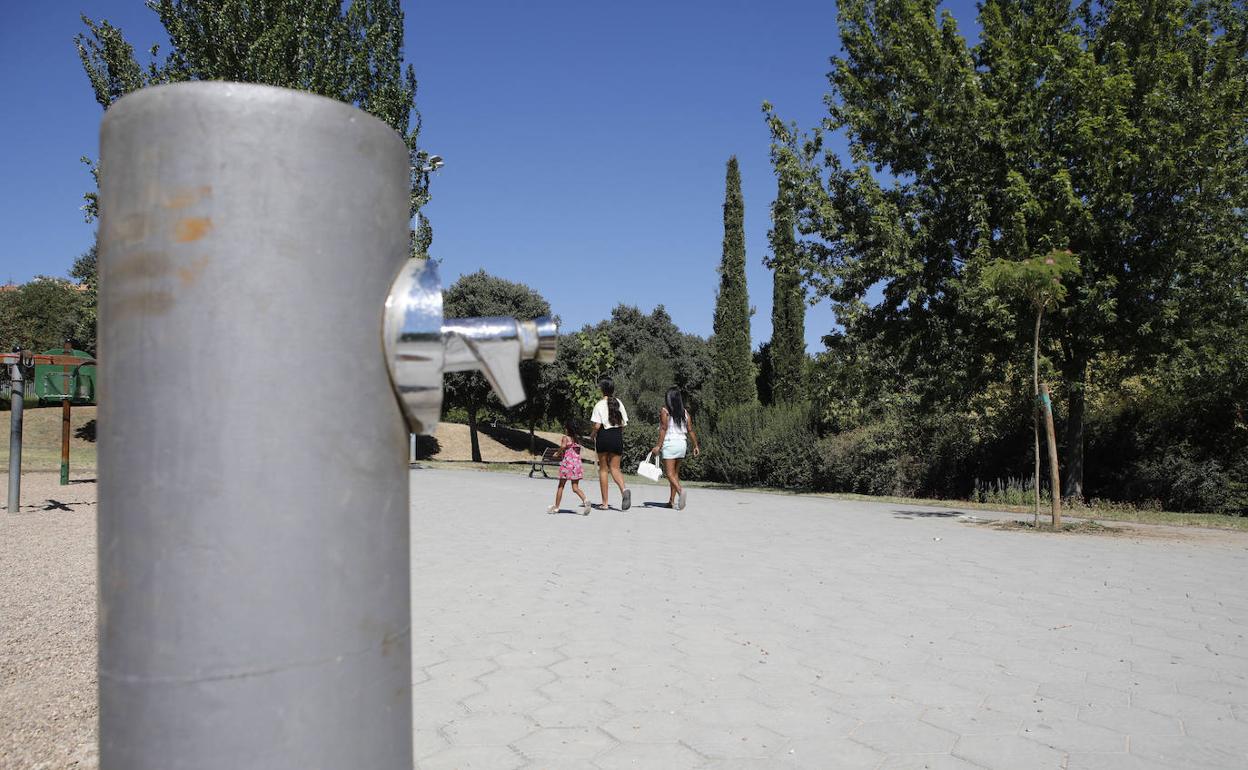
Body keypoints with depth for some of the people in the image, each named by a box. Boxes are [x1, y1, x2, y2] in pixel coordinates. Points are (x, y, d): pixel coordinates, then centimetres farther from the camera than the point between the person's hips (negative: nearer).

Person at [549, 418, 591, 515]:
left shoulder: (565, 438, -7)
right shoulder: (576, 439, 12)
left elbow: (563, 446, -26)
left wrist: (559, 455, -9)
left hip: (567, 464, -5)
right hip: (577, 465, 5)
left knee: (561, 486, 8)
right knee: (575, 487, 4)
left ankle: (556, 507, 17)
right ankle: (585, 500, -19)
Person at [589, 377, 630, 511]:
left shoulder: (599, 405, -8)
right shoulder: (619, 403, 5)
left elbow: (597, 425, -13)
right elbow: (623, 424, 4)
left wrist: (592, 435, 6)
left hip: (604, 436, -3)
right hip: (617, 436, 4)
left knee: (603, 469, 7)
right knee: (615, 468, 10)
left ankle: (604, 503, 9)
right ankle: (624, 489, -20)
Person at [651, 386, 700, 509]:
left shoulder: (664, 411, -6)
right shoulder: (685, 412, 7)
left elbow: (663, 429, -14)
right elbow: (690, 430, 5)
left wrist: (658, 445, -15)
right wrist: (696, 445, 10)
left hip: (669, 444, -5)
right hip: (682, 444, 5)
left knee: (670, 473, -5)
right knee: (675, 473, 13)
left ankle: (680, 490, -31)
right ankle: (672, 500, 15)